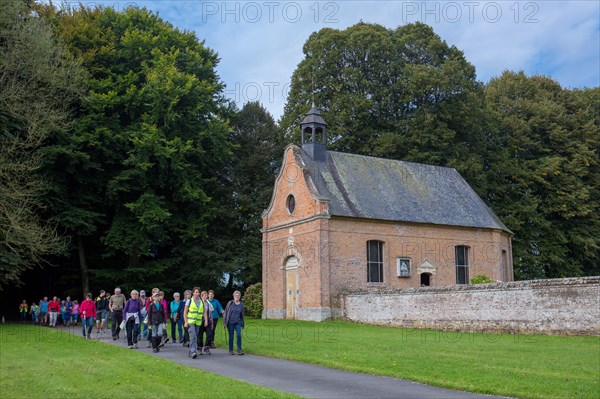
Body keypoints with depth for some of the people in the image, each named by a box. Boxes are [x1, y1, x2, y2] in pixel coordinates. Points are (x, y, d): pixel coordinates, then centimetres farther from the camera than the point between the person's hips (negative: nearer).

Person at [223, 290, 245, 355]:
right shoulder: (230, 303, -4)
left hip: (238, 322, 2)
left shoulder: (241, 304, 6)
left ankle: (239, 350, -3)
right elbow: (226, 312, -2)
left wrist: (242, 323, 15)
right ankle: (231, 350, 14)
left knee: (239, 335, -9)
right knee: (231, 336, 3)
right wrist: (225, 322, -5)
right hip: (230, 322, -2)